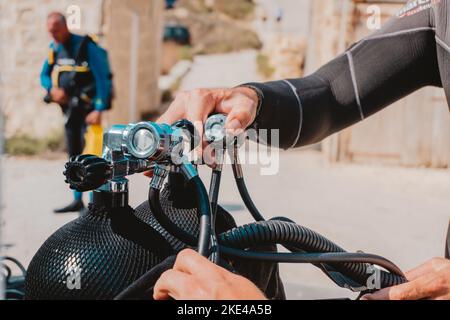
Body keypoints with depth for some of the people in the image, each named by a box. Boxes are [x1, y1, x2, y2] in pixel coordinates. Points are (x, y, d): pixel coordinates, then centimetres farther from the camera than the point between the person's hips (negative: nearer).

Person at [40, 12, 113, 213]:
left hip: (87, 108, -7)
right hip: (69, 109, 7)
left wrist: (99, 109, -22)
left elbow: (103, 79, -16)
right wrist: (52, 89, -7)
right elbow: (44, 75, 16)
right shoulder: (54, 49, 8)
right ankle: (77, 201, 22)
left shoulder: (86, 47, -13)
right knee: (74, 156, 12)